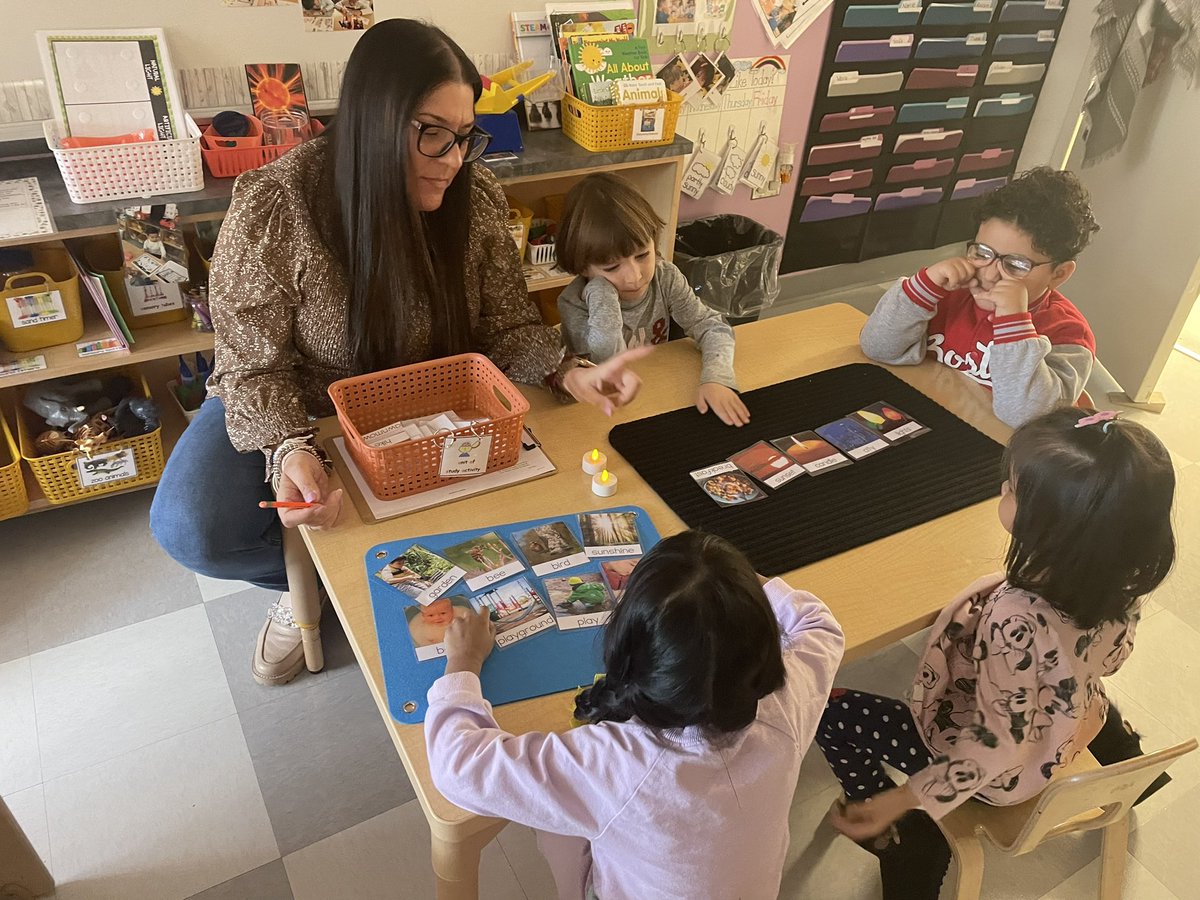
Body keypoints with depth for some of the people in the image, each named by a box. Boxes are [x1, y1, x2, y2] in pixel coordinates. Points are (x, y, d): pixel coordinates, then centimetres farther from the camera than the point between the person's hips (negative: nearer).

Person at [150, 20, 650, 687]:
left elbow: (507, 323, -7)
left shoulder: (476, 198, -15)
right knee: (192, 529, -24)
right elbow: (256, 367, -19)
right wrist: (290, 450, -38)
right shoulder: (274, 208, -25)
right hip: (291, 408, -3)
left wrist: (570, 373, -27)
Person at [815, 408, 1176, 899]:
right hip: (1072, 729, 7)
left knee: (835, 715, 2)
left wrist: (900, 801, -25)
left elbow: (998, 744, -31)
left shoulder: (1017, 619, -43)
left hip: (1004, 772, -7)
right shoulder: (1118, 581, -23)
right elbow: (1110, 659, 0)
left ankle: (886, 833, 25)